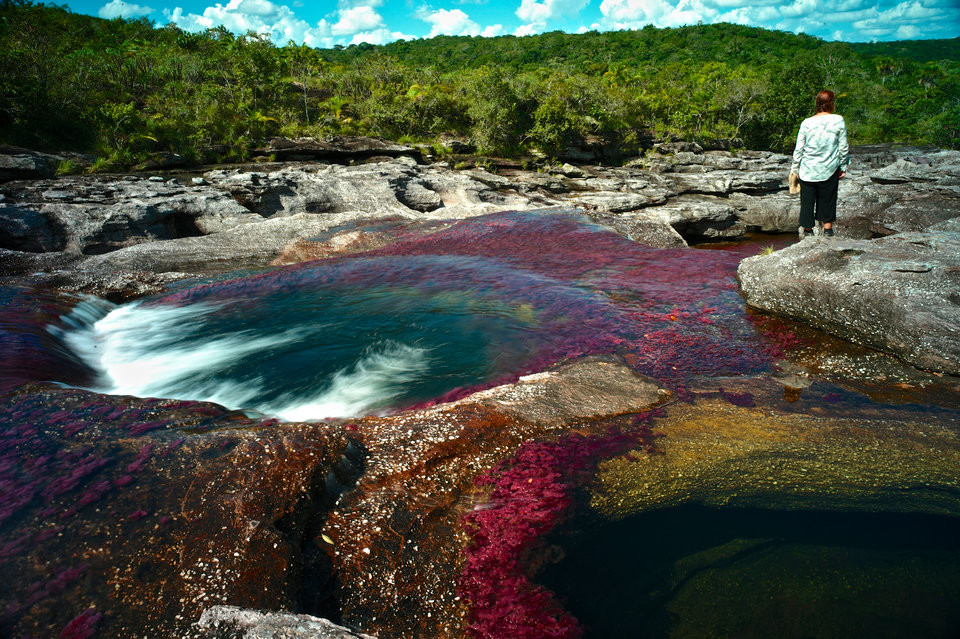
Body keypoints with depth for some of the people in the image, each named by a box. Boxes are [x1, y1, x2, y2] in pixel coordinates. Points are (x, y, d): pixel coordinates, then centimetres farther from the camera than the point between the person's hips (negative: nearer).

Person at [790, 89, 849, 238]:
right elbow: (843, 147, -2)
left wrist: (795, 168, 9)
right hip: (830, 169, 0)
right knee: (828, 197, 15)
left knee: (807, 199, 10)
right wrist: (843, 167, 10)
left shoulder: (806, 123, -6)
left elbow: (798, 149, -2)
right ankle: (827, 227, 22)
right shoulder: (838, 121, -6)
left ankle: (808, 228, 15)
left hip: (808, 169, 0)